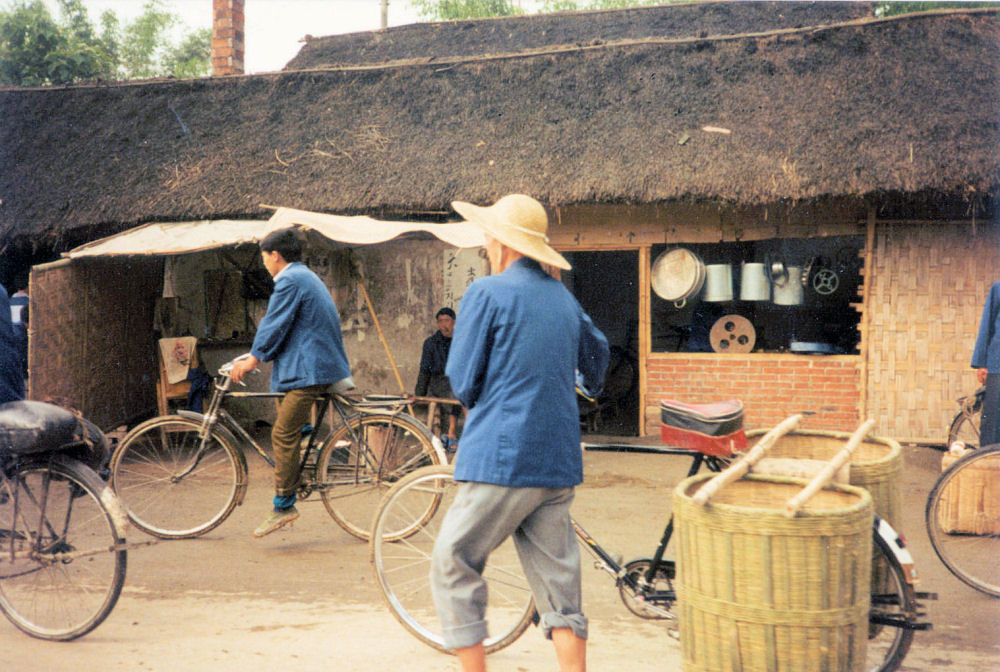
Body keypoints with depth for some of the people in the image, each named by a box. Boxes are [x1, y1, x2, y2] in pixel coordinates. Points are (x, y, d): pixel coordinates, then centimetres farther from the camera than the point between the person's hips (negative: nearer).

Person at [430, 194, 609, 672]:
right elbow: (596, 352, 33)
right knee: (558, 581, 9)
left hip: (501, 457, -7)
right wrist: (588, 388, 54)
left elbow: (462, 382, -6)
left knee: (452, 567, 5)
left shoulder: (487, 293, -6)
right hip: (560, 463, 7)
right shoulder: (563, 297, 15)